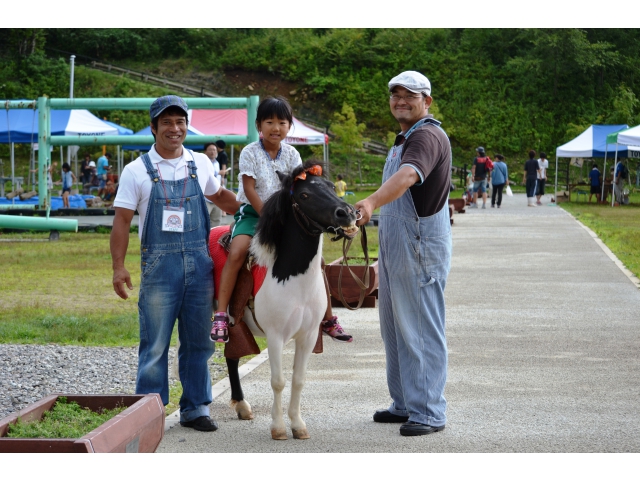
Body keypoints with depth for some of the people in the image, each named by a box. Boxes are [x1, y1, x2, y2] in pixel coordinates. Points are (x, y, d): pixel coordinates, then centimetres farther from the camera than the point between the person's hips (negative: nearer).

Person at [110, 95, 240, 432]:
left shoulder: (201, 163, 9)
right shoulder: (137, 171, -1)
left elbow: (219, 196, 28)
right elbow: (122, 220, -3)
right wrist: (118, 266, -10)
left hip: (199, 264, 3)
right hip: (159, 265, -3)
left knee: (198, 342, 8)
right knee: (155, 344, -1)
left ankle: (195, 409, 17)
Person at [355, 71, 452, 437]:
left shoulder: (428, 136, -16)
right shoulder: (404, 139, 19)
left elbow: (408, 176, -36)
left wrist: (372, 202, -52)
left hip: (420, 248, -10)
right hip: (395, 247, 10)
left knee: (421, 331, -6)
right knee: (395, 329, 14)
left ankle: (429, 412, -1)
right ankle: (405, 404, 24)